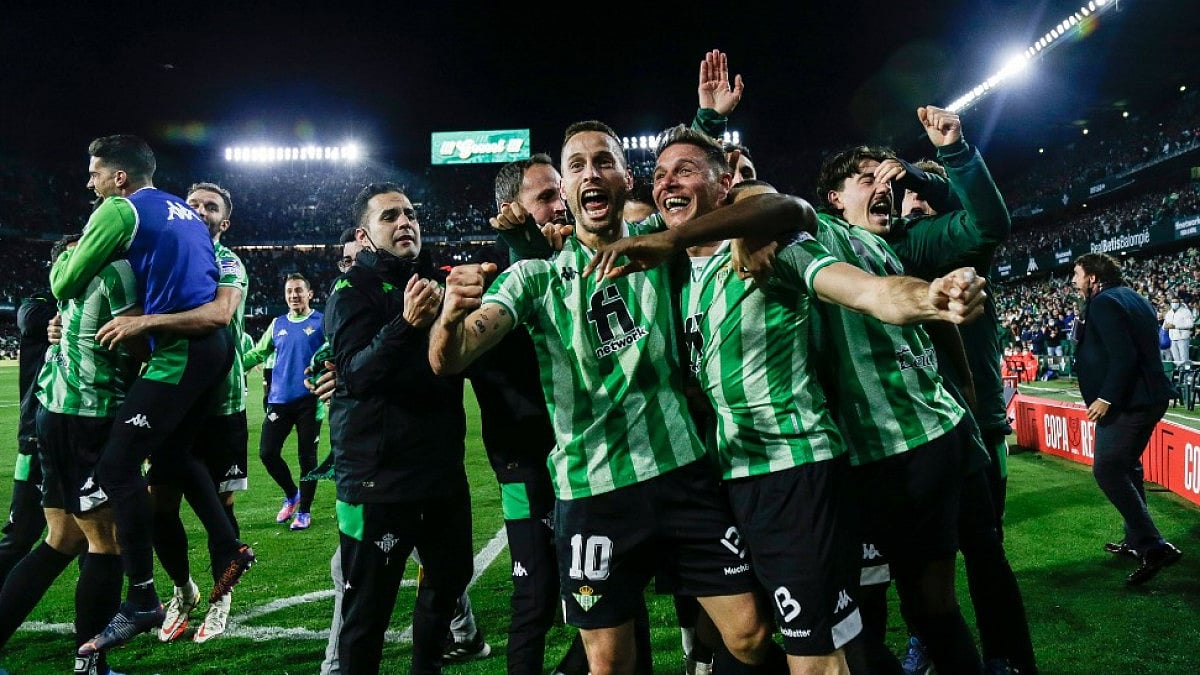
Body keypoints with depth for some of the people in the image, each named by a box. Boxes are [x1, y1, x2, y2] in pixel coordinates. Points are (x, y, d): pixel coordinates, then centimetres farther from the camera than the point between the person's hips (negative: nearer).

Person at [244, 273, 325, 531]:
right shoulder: (277, 324, 12)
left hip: (309, 400, -4)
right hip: (279, 399, 4)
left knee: (306, 456, 3)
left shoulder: (322, 322, -1)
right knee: (267, 452, 3)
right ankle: (291, 494, 28)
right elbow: (257, 353, 16)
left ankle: (304, 511, 18)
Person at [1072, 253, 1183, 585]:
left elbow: (1123, 356, -23)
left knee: (1107, 471, -10)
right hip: (1150, 396, 11)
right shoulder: (1133, 297, 16)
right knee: (1127, 466, 19)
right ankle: (1136, 541, 28)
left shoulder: (1104, 303, -14)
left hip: (1127, 402, -11)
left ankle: (1154, 546, -12)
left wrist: (1106, 398, -21)